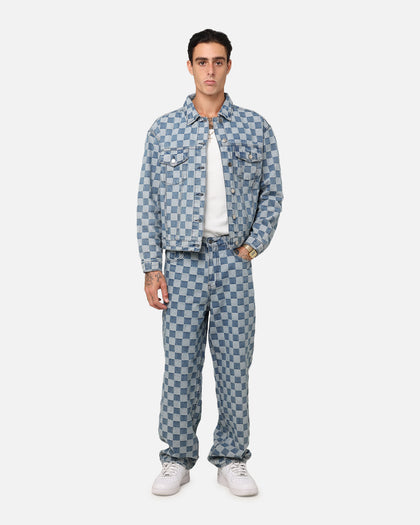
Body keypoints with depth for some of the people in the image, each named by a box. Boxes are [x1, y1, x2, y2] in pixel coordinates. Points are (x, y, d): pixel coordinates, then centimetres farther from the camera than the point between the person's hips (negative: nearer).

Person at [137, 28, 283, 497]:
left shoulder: (256, 128, 7)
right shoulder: (163, 130, 5)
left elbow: (272, 193, 10)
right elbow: (148, 202, 3)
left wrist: (254, 245, -3)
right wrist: (151, 269, -2)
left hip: (234, 261, 1)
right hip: (183, 261, 0)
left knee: (235, 362, 4)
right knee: (181, 362, 3)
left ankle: (231, 459, 17)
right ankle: (178, 459, 17)